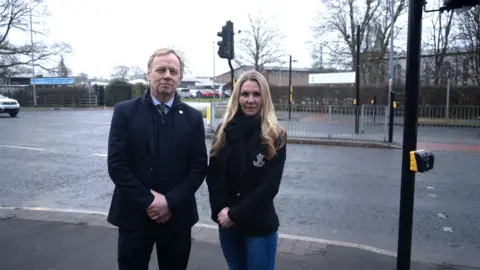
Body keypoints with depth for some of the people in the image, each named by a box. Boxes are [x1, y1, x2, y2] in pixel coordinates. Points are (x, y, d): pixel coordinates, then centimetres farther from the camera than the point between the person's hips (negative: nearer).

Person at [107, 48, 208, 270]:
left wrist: (170, 202, -12)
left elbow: (199, 166, -1)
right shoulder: (125, 111, -3)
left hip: (177, 216, 2)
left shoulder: (193, 117, 2)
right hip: (134, 214, -1)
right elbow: (116, 164, -8)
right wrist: (148, 201, -14)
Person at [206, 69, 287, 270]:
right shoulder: (224, 130, 0)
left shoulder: (275, 137, -8)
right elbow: (212, 175, 2)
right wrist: (220, 209, -11)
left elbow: (270, 185, -12)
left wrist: (235, 214, -14)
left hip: (259, 225, -3)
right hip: (226, 223, 3)